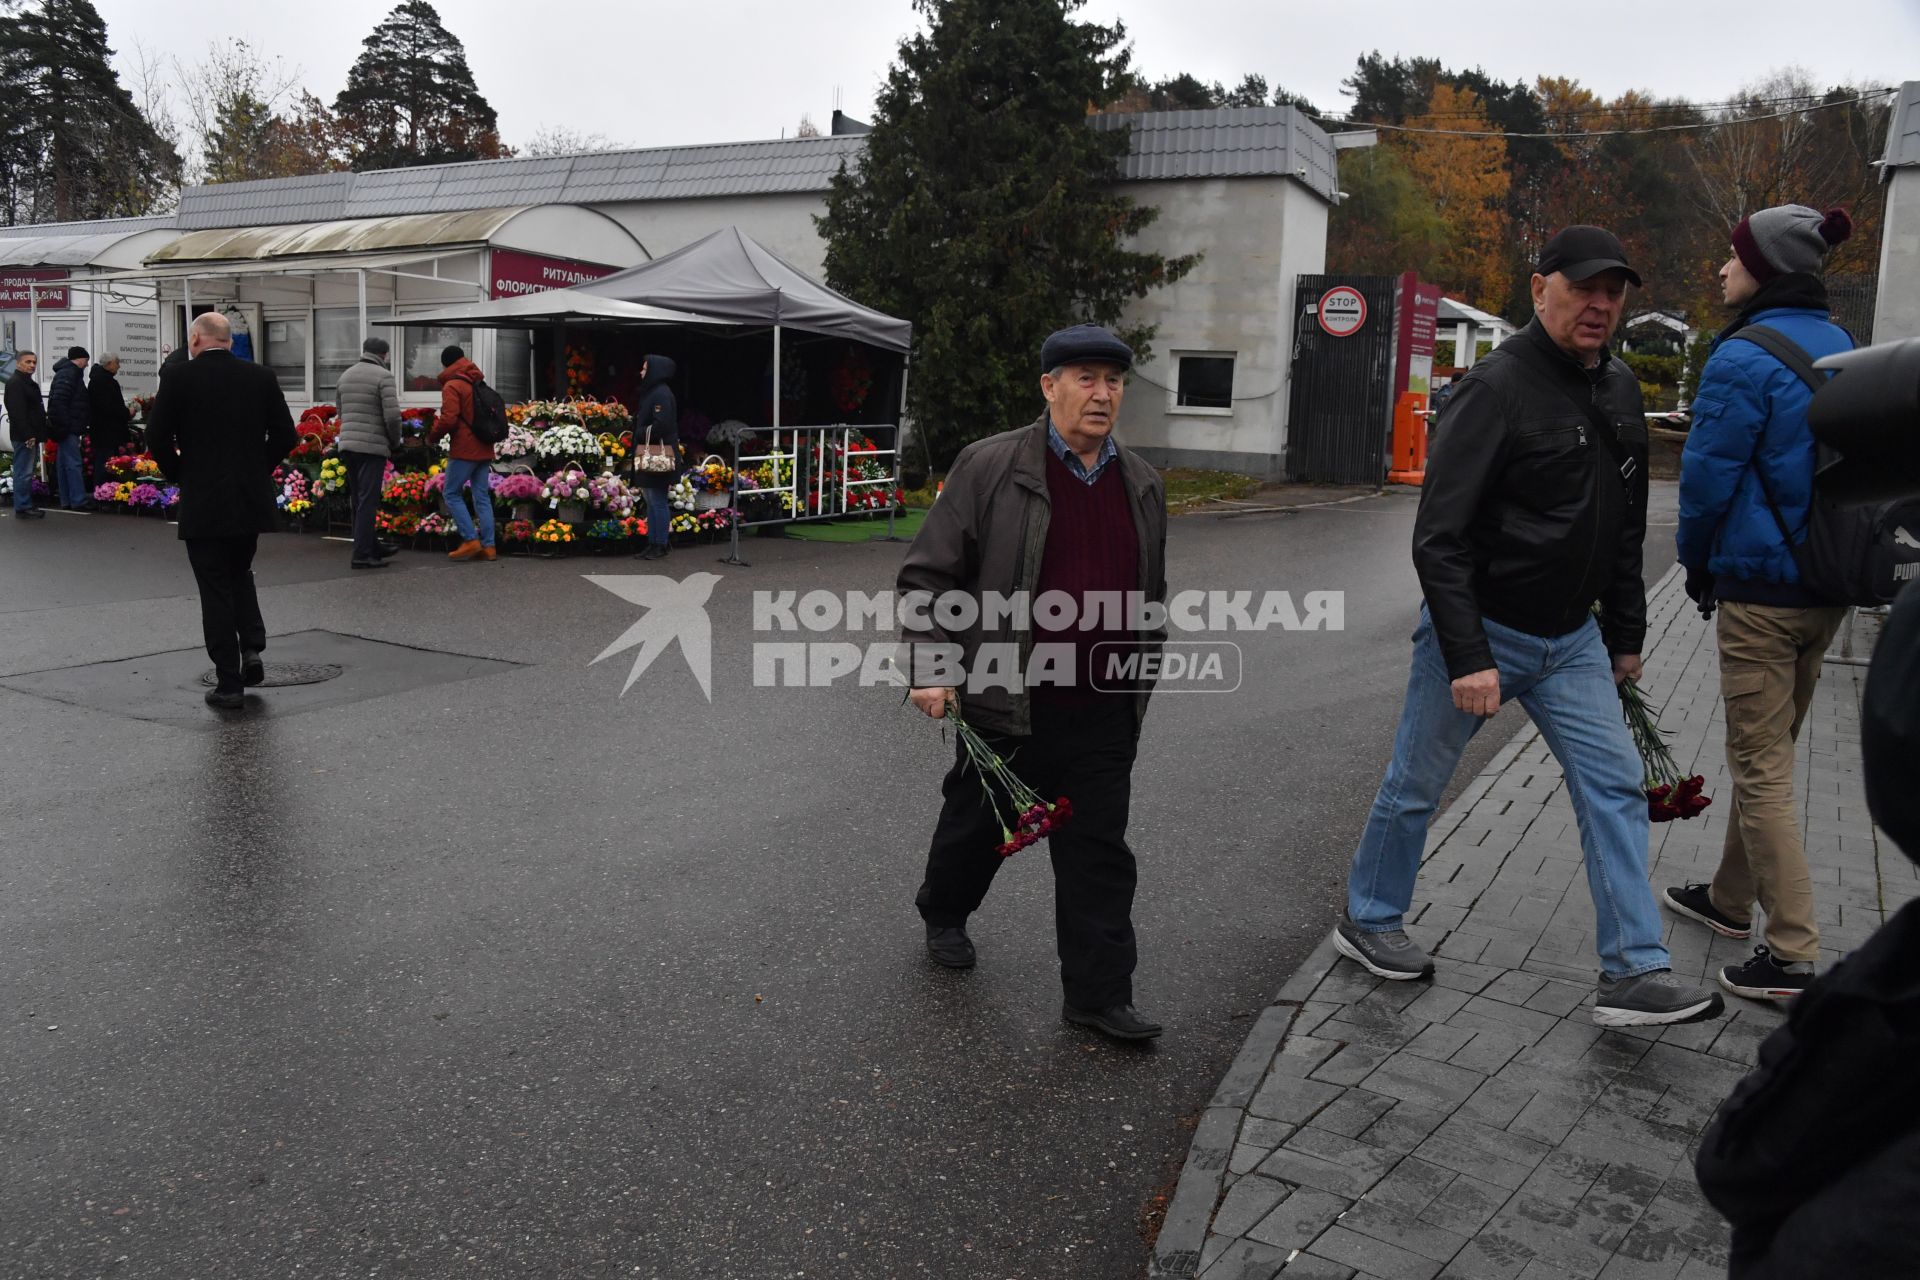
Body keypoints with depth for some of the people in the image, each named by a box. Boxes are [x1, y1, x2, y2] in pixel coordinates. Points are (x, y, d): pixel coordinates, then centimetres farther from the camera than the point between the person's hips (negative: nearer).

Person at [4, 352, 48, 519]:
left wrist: (37, 434, 20)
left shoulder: (28, 383, 20)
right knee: (23, 472, -8)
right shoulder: (15, 383, -12)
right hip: (24, 436, -11)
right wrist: (28, 435, -24)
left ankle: (27, 505, 20)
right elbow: (17, 412, -20)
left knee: (27, 472, 14)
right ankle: (22, 508, -5)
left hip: (31, 436, 11)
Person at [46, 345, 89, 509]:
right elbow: (59, 401, -22)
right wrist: (65, 426, -23)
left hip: (68, 428, 11)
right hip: (68, 428, -11)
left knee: (64, 464, 12)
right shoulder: (68, 374, -12)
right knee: (73, 464, -11)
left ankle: (67, 501, 17)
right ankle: (78, 501, -13)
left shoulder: (70, 373, 20)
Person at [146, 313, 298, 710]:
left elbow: (157, 437, -9)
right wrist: (257, 469, 13)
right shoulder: (261, 376, 2)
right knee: (240, 574, 24)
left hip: (203, 502, -3)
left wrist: (178, 475, 7)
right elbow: (286, 436, 1)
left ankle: (228, 683, 6)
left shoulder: (178, 377, -7)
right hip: (252, 498, 3)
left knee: (216, 589, 4)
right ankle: (252, 650, 7)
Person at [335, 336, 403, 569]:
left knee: (358, 500, 13)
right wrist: (395, 442, 1)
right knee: (368, 501, -6)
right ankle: (362, 554, -8)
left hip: (347, 445, 7)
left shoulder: (346, 375, 15)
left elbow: (340, 411, 16)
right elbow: (392, 416, -14)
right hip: (372, 447, -7)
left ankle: (372, 548, 22)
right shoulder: (383, 376, -8)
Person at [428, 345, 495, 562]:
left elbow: (448, 420, -16)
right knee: (482, 497, 7)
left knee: (452, 494, 2)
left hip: (464, 450, -7)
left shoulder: (452, 386, -8)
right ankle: (488, 545, 3)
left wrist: (431, 436, -2)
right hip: (484, 449, 7)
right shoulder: (478, 384, 16)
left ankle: (470, 539, -6)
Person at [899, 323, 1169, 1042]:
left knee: (1099, 852, 5)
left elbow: (1151, 596, 18)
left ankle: (1098, 994, 15)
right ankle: (942, 914, 44)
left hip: (1102, 714, 4)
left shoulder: (1142, 485, 8)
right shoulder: (990, 468, -8)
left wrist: (1138, 690, 19)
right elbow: (929, 573, -6)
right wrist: (928, 668, -13)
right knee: (978, 823, 16)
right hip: (1008, 705, -3)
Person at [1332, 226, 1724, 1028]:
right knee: (1416, 787, 7)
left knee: (1616, 787, 1)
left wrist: (1626, 633, 16)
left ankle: (1634, 974, 6)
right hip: (1482, 631, -7)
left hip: (1572, 640, 7)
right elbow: (1438, 537, -22)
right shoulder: (1497, 387, -17)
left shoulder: (1619, 390, 8)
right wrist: (1467, 657, -26)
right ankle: (1367, 921, 26)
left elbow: (1626, 528, 18)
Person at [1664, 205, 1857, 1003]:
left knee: (1760, 765, -2)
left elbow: (1710, 475, -14)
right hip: (1831, 585, 9)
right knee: (1768, 751, 19)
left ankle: (1793, 953, 0)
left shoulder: (1744, 358, -16)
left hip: (1762, 588, -8)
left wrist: (1697, 565, 2)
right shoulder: (1841, 350, 11)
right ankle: (1732, 898, 34)